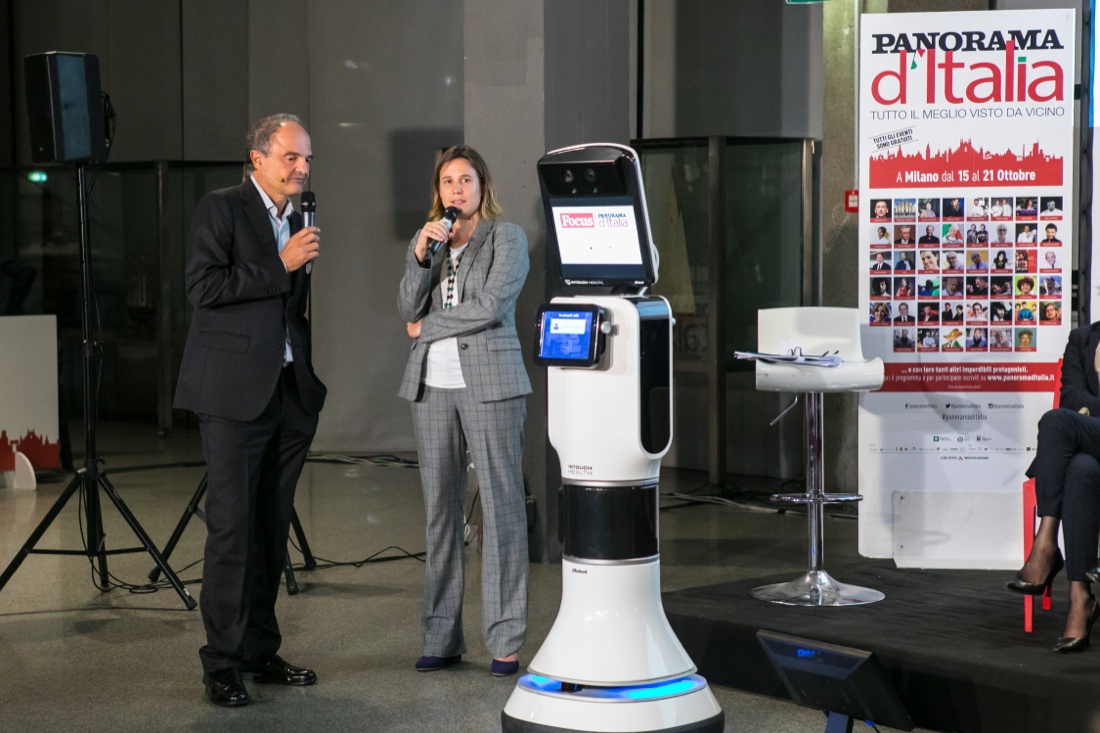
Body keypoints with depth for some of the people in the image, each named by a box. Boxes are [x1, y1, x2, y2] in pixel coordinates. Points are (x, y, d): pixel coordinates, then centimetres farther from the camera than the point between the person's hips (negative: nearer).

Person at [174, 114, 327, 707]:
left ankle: (260, 652, 16)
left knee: (271, 530, 9)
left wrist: (311, 386, 19)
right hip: (235, 392, -7)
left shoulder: (295, 224, 18)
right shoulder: (220, 209, -3)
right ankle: (221, 664, -2)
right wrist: (281, 266, -15)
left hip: (288, 392, 7)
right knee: (231, 528, -7)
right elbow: (203, 286, -15)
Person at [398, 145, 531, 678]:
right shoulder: (425, 241, 16)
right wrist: (421, 255, -12)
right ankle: (441, 638, 11)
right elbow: (409, 308, 3)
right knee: (440, 509, 6)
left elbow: (490, 306, -11)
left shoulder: (507, 238, 1)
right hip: (432, 385, 5)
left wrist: (427, 327, -1)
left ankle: (506, 640, -2)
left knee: (502, 507, -5)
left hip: (489, 382, -4)